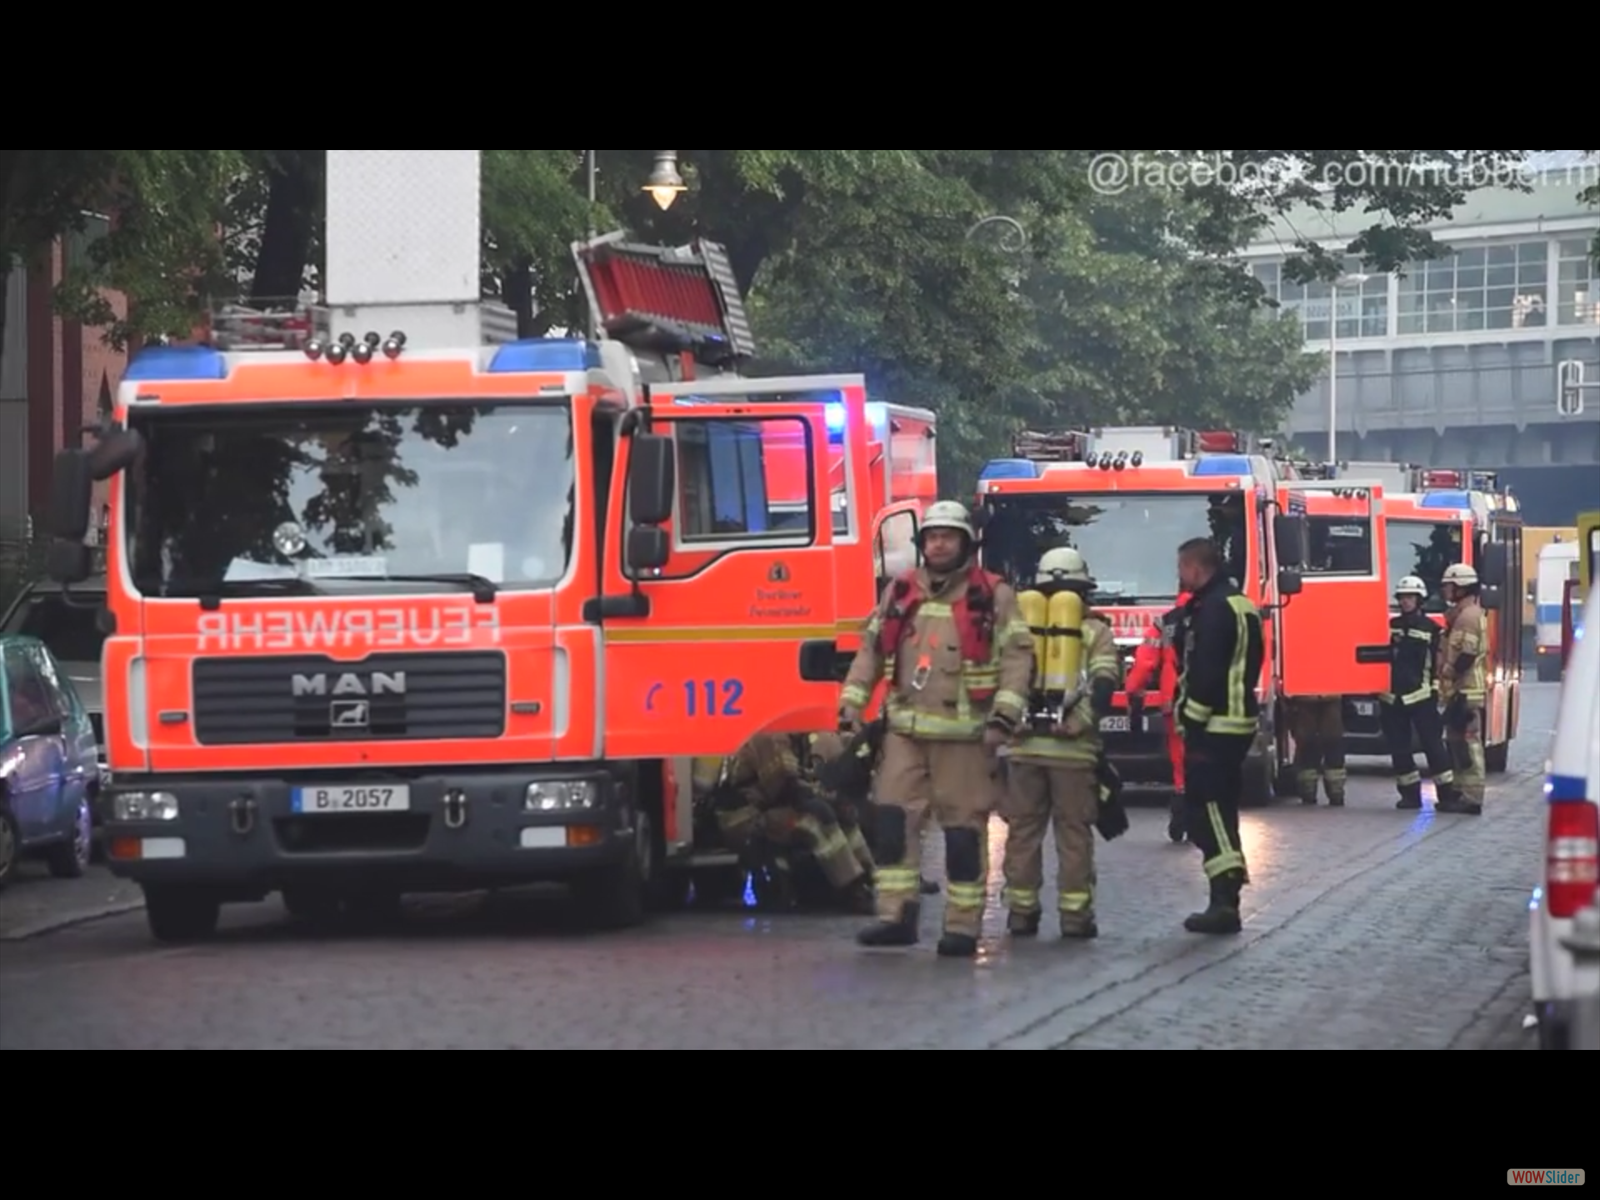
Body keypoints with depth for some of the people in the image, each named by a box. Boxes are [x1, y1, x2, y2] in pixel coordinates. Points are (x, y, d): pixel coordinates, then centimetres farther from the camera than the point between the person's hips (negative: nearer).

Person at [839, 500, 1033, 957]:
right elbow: (871, 649, 16)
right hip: (905, 730, 4)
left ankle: (963, 927, 4)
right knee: (893, 820, -5)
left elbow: (1016, 657, -5)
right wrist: (851, 703, 7)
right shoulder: (900, 592, 13)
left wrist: (1004, 716, -15)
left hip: (963, 734, -4)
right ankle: (896, 916, -3)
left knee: (964, 829, -1)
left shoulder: (993, 596, 0)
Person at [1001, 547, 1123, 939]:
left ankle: (1021, 910, 6)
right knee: (1073, 832, 1)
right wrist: (1081, 723, -13)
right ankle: (1074, 914, -1)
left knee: (1023, 830, 7)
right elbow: (1103, 686, -9)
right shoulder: (1095, 632, 4)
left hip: (1026, 745, 2)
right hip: (1072, 748, -2)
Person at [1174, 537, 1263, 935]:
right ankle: (1226, 899, 18)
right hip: (1241, 720, 10)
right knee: (1220, 811, 15)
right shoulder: (1242, 606, 17)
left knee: (1208, 812, -9)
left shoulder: (1213, 610, -15)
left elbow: (1205, 674, -21)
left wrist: (1191, 723, -16)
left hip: (1214, 727, -10)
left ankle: (1224, 902, -15)